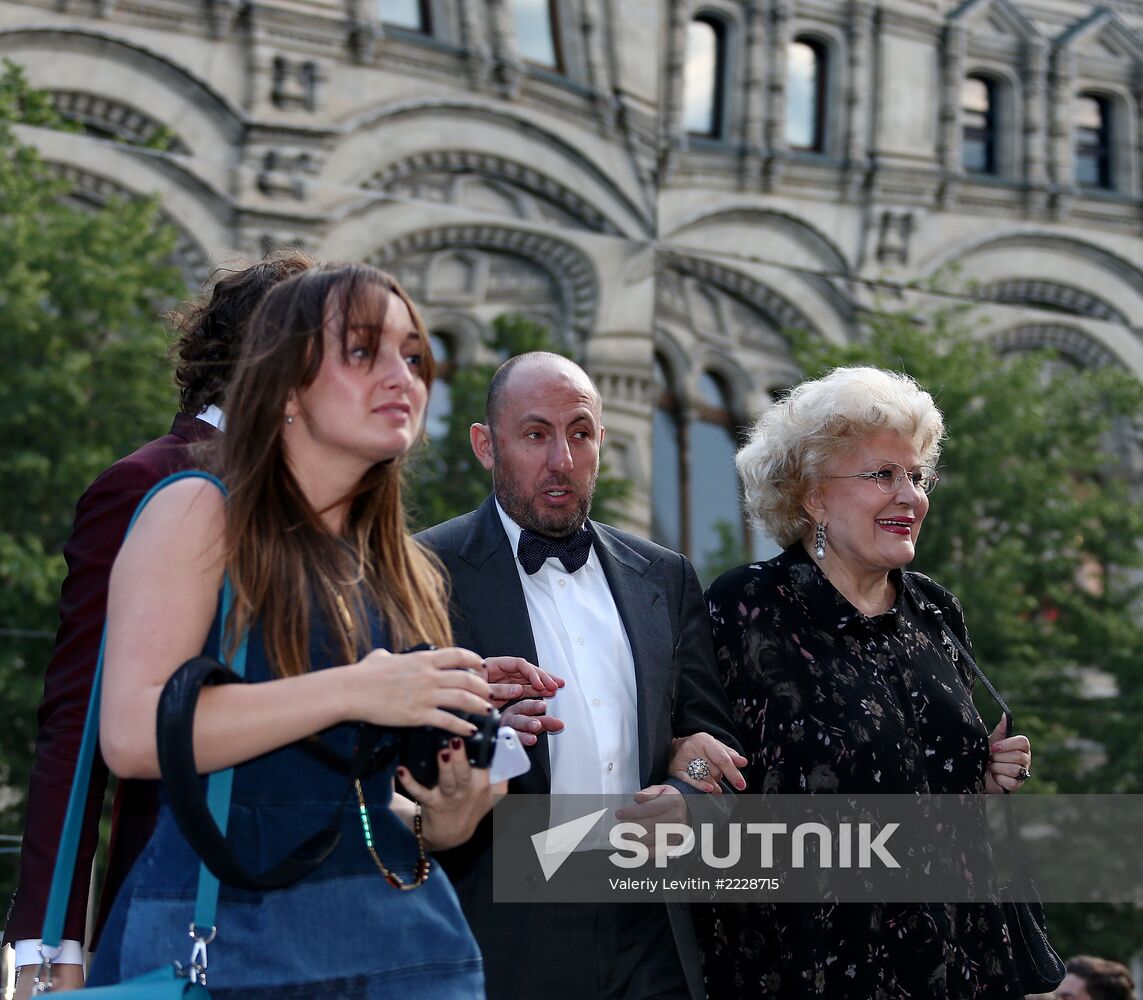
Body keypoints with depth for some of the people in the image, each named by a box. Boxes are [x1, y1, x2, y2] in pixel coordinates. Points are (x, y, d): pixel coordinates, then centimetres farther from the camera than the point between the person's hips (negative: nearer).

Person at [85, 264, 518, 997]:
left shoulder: (409, 572, 14)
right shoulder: (203, 515, -4)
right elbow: (132, 733, -17)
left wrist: (443, 820, 0)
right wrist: (351, 691, -20)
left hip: (404, 931, 6)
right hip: (232, 939, -6)